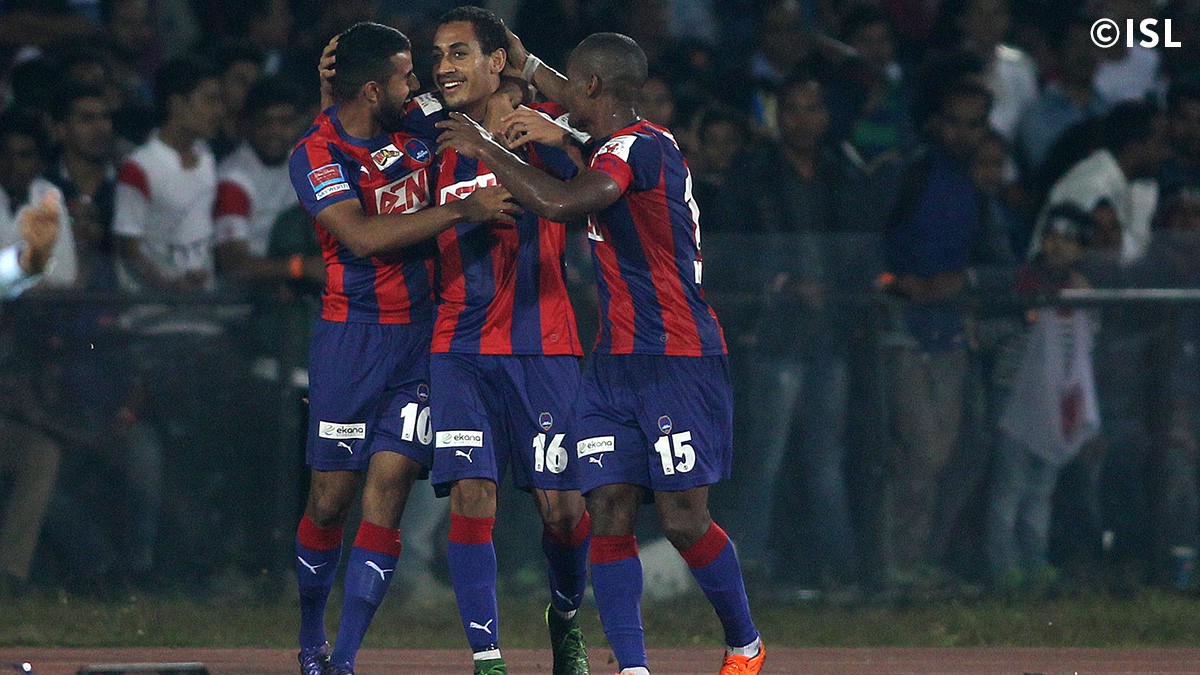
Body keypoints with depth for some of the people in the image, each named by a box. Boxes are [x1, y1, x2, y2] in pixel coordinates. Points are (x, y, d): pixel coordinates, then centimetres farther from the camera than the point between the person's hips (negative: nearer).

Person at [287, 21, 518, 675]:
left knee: (388, 486, -5)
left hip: (422, 334, 4)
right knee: (331, 497, 1)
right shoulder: (316, 155, -11)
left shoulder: (414, 129, 7)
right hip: (351, 337, -4)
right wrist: (462, 210, -28)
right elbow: (362, 236, -25)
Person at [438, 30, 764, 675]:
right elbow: (587, 113, 39)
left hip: (678, 362, -9)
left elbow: (560, 203, -31)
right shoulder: (620, 141, 13)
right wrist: (524, 62, 44)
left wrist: (486, 149, -19)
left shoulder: (641, 146, -16)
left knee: (684, 522, -6)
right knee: (609, 516, -3)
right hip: (613, 360, 9)